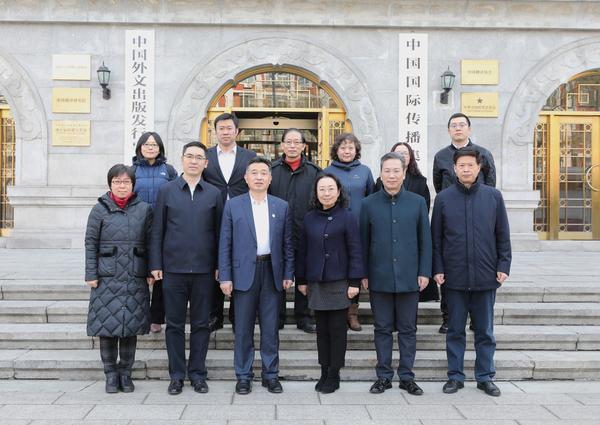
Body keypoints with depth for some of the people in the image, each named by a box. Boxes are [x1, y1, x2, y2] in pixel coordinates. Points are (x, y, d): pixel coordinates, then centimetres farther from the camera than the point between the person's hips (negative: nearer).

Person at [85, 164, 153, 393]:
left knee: (131, 326, 6)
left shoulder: (144, 209, 6)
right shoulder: (100, 209, 2)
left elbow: (150, 243, 7)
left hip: (135, 279, 1)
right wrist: (91, 275, -3)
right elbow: (90, 243, 2)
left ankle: (125, 373, 20)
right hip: (107, 278, -1)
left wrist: (151, 272, 2)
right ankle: (111, 374, 17)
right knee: (107, 325, 3)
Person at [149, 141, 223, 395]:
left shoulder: (214, 194, 6)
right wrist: (155, 265, -1)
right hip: (173, 268, 0)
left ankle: (197, 373, 20)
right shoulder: (166, 191, 5)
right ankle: (176, 375, 19)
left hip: (204, 269, 1)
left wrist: (219, 266, 2)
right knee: (174, 324, 7)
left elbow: (219, 232, 6)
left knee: (201, 324, 8)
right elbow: (157, 231, 4)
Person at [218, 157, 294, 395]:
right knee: (243, 328, 5)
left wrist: (288, 274, 1)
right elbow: (225, 244, 1)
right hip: (244, 272, -1)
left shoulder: (282, 207, 8)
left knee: (270, 328, 7)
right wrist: (225, 277, -5)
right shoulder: (233, 206, 3)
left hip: (272, 272, 2)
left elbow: (287, 243, 8)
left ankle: (271, 375, 19)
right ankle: (243, 376, 17)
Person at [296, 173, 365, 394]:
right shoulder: (309, 218, 7)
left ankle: (334, 374, 15)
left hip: (339, 282, -4)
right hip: (316, 282, 4)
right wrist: (301, 280, 10)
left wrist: (354, 281, -10)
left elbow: (355, 251, -6)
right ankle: (324, 372, 21)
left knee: (337, 329, 4)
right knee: (321, 329, 10)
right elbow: (303, 250, 11)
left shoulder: (347, 217, -5)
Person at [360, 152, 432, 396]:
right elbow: (363, 241, 5)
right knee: (382, 329, 9)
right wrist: (363, 274, 3)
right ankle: (384, 376, 19)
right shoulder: (369, 204, 2)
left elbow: (425, 240, 5)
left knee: (408, 329, 9)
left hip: (409, 277, 0)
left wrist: (424, 272, -1)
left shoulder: (417, 202, 3)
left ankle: (407, 376, 20)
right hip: (379, 278, 0)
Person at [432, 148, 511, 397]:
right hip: (454, 277, 0)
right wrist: (437, 269, -2)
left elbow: (503, 236, 5)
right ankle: (455, 376, 20)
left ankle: (485, 377, 23)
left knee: (485, 331, 11)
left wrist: (503, 266, -1)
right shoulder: (443, 198, 1)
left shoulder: (493, 196, 3)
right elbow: (436, 238, 3)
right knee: (455, 330, 9)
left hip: (486, 276, 1)